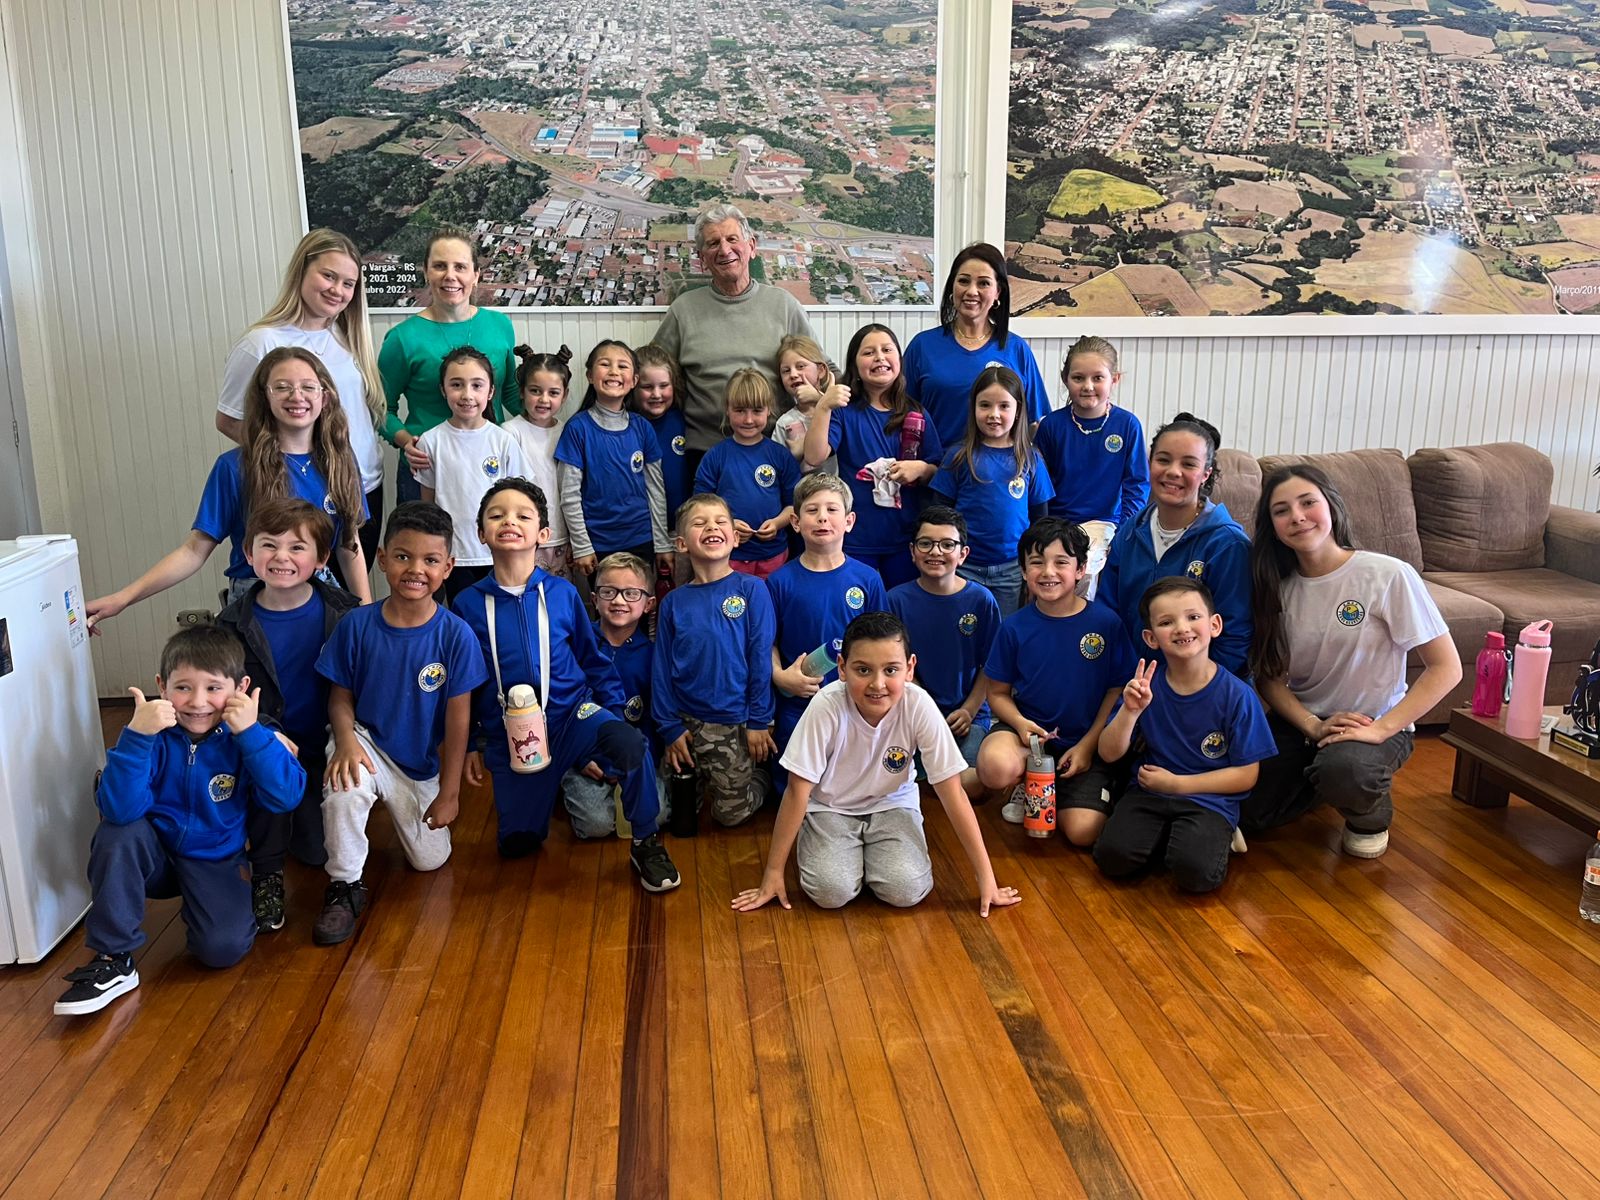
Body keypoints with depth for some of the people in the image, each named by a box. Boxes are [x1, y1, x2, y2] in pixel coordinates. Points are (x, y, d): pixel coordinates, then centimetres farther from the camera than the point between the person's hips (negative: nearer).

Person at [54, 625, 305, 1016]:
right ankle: (112, 960, -18)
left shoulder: (246, 734, -14)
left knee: (223, 948, -23)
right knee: (118, 833, -31)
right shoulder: (156, 734, -16)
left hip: (215, 862, -1)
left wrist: (252, 732, -34)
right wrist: (136, 735, -39)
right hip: (154, 856, 1)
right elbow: (120, 809, -29)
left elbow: (285, 797, -27)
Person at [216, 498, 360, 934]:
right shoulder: (234, 623, -5)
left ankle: (306, 813, 30)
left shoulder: (341, 611, -6)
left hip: (326, 746, 0)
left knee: (319, 851, -7)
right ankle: (267, 873, -14)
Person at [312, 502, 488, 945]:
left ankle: (402, 811, 41)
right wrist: (345, 738, -28)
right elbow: (340, 696, -5)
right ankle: (344, 887, -13)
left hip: (423, 763, 1)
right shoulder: (357, 625, -15)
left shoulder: (455, 634, -18)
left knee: (430, 860, 7)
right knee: (344, 784, -36)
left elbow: (457, 718, -12)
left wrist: (449, 792, -8)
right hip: (370, 745, -1)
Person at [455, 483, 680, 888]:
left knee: (629, 743, -33)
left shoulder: (562, 593, -4)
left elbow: (594, 661, 8)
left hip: (572, 714, -1)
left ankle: (646, 844, -11)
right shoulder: (470, 603, -3)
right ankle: (550, 787, 36)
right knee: (516, 844, 4)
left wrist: (614, 715, 1)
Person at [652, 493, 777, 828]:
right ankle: (699, 784, 37)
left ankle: (761, 776, 29)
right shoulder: (674, 601, 1)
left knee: (731, 812, 1)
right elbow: (662, 668, 3)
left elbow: (761, 659, -7)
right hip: (686, 721, 3)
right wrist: (670, 727, -2)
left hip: (734, 722, -3)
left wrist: (759, 721, -9)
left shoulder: (751, 590, -7)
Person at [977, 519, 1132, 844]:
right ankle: (1027, 784, 4)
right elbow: (998, 692, 4)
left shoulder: (1105, 622, -6)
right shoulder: (1014, 627, -3)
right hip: (1027, 729, 0)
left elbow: (1117, 690, -1)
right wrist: (1020, 723, -18)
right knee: (997, 768, -35)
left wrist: (1087, 745, -10)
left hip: (1086, 740, 0)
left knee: (1084, 832, -19)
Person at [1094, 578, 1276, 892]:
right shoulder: (1146, 684, -4)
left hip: (1209, 799, -2)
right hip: (1148, 791, 3)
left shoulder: (1236, 695, -11)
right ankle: (1165, 834, 8)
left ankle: (1214, 838, 4)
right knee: (1112, 856, -20)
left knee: (1194, 870, -28)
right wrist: (1130, 712, -20)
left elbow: (1246, 775, -7)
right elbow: (1109, 754, -2)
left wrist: (1177, 783, -11)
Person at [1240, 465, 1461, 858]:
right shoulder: (1276, 584, -3)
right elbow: (1269, 676, 0)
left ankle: (1370, 817, 0)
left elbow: (1446, 668, -14)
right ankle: (1318, 779, 18)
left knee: (1342, 770, -38)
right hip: (1298, 722, 4)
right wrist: (1313, 726, -18)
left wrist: (1382, 729, -22)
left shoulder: (1388, 575, -16)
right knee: (1241, 808, -14)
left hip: (1374, 725, -4)